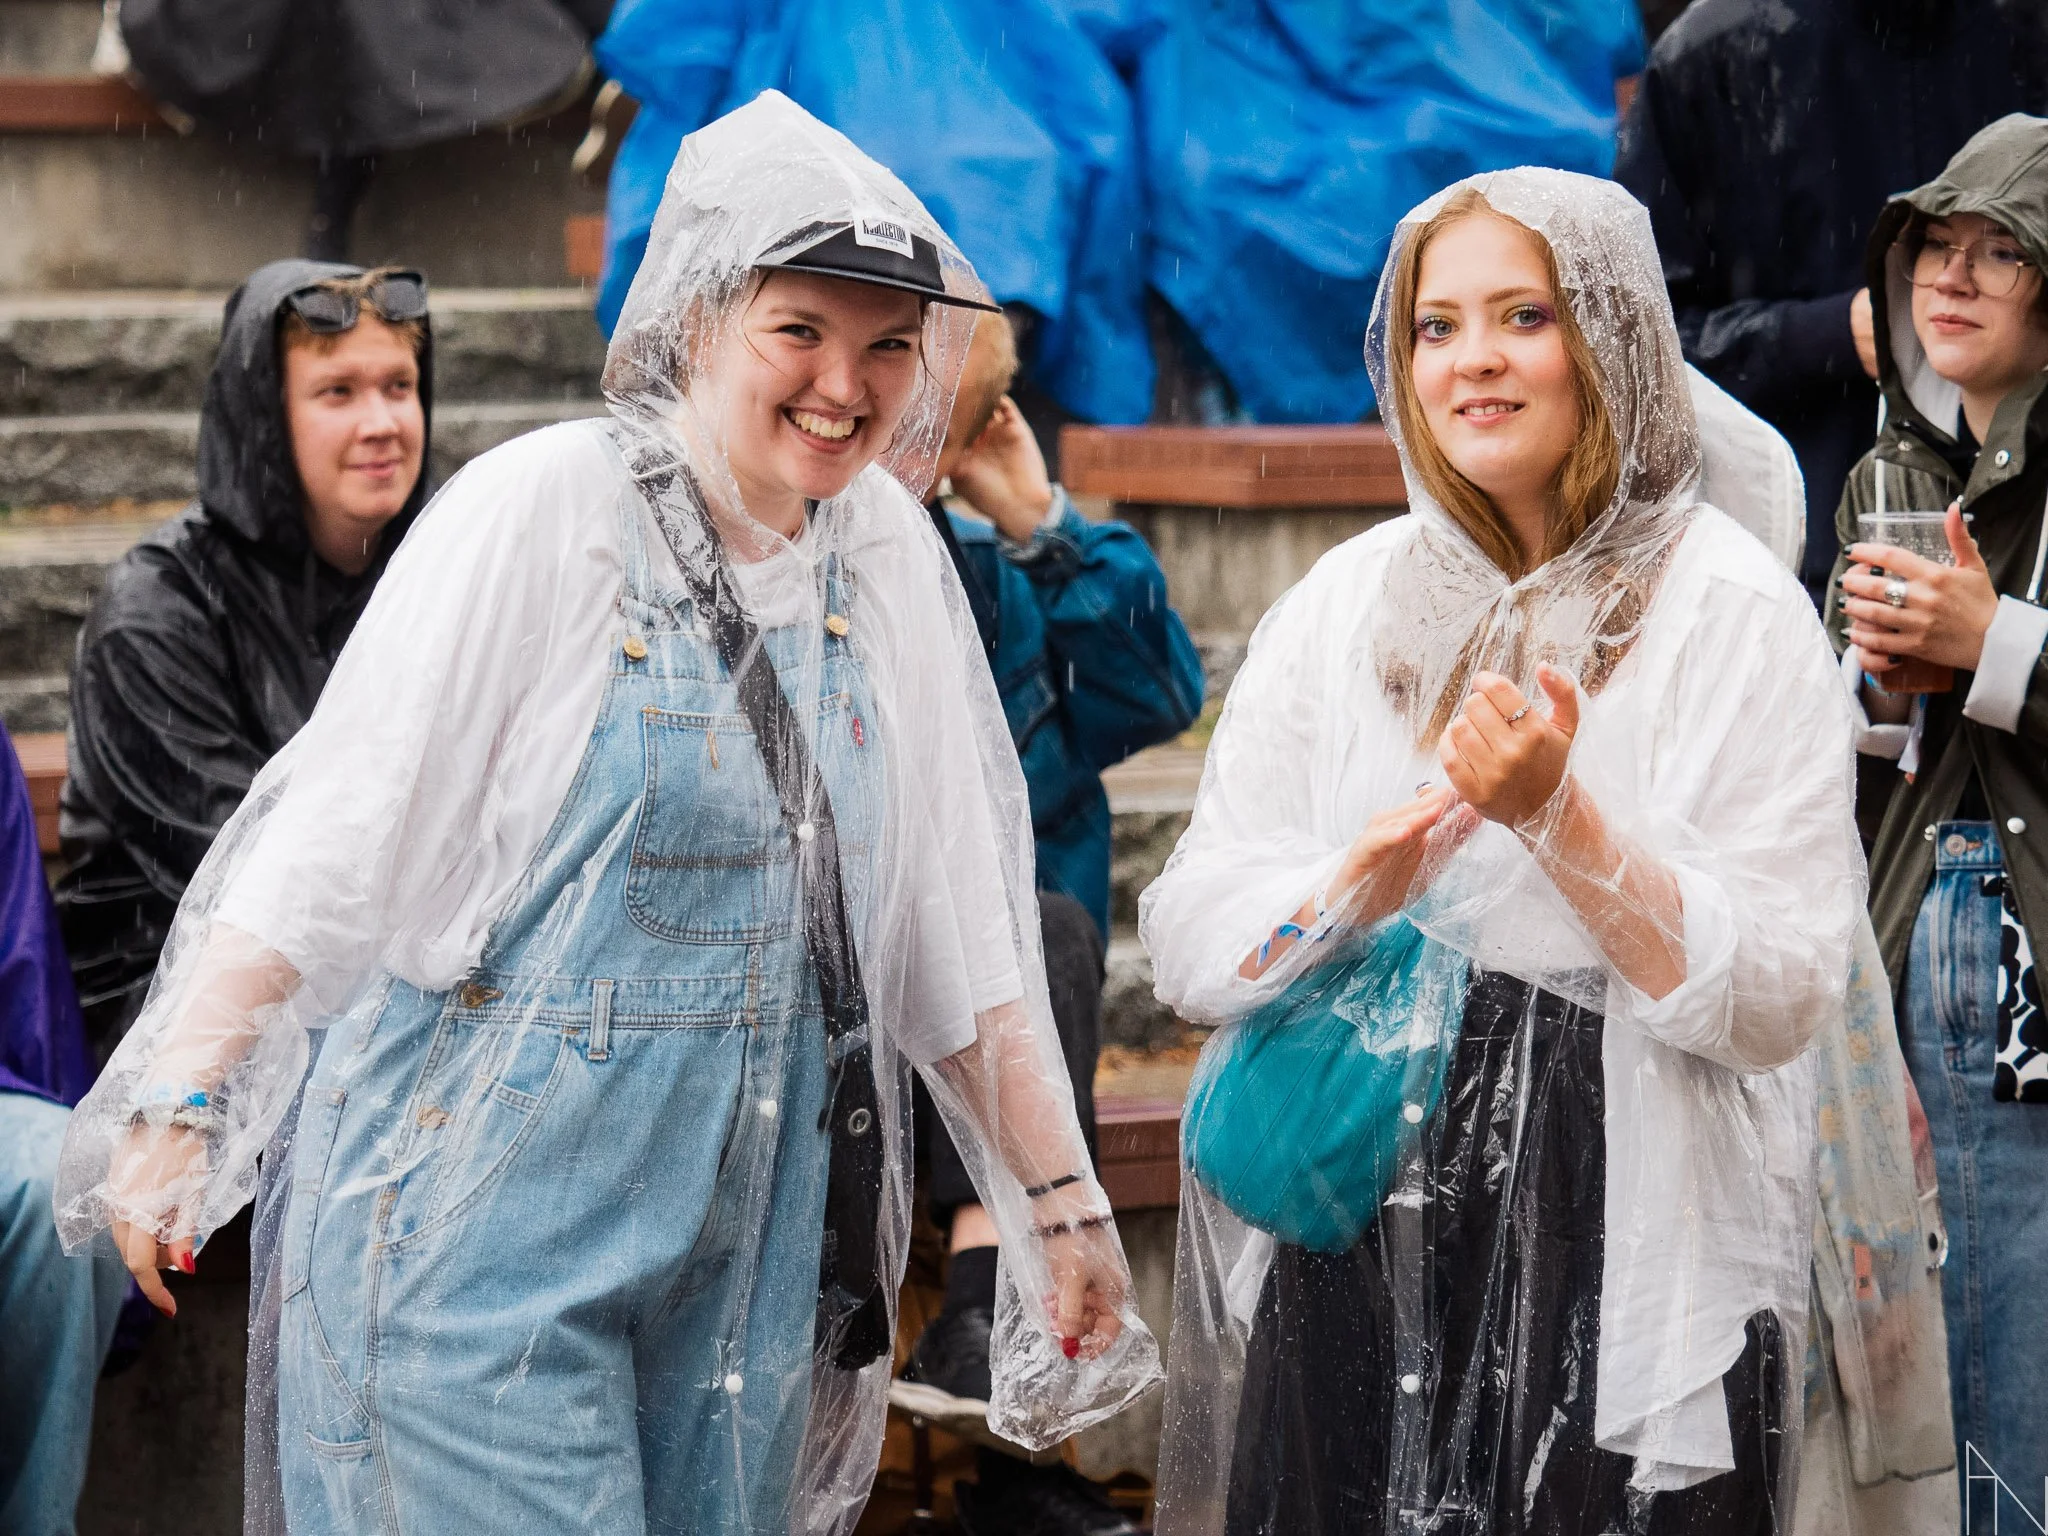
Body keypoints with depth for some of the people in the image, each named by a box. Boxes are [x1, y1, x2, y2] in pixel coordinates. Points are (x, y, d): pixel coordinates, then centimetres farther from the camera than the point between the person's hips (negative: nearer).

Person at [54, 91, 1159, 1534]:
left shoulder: (889, 553, 6)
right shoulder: (542, 511, -10)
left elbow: (956, 927, 12)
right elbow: (339, 824, -11)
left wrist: (1062, 1196, 11)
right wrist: (182, 1104, -17)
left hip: (745, 1237, 5)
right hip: (484, 1217, -5)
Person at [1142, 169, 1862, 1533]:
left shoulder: (1733, 612, -4)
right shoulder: (1348, 599, 8)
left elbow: (1781, 998, -12)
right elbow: (1186, 939, 4)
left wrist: (1559, 818, -21)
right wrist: (1355, 883, -15)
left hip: (1624, 1272, -3)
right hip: (1350, 1251, 3)